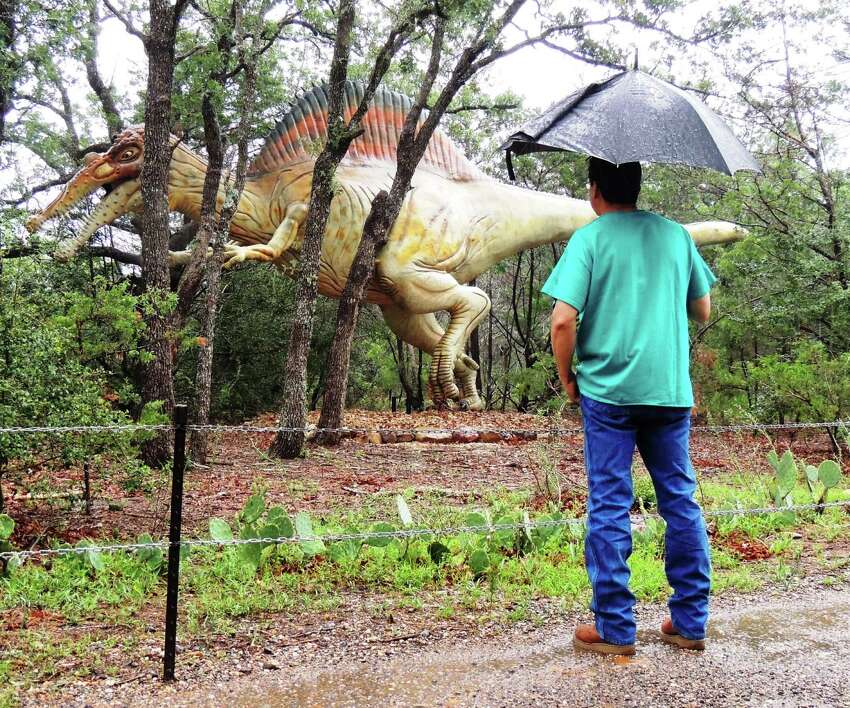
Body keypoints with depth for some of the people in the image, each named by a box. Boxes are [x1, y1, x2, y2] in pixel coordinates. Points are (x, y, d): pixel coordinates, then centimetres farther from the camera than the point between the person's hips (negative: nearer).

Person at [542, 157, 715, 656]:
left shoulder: (589, 238, -5)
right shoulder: (676, 234, 9)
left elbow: (564, 321, -14)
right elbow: (703, 312, 16)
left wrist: (567, 376, 1)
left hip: (608, 390, -4)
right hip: (672, 390, 4)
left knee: (610, 508, 3)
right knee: (681, 501, 12)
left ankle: (615, 629, 8)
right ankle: (691, 623, 19)